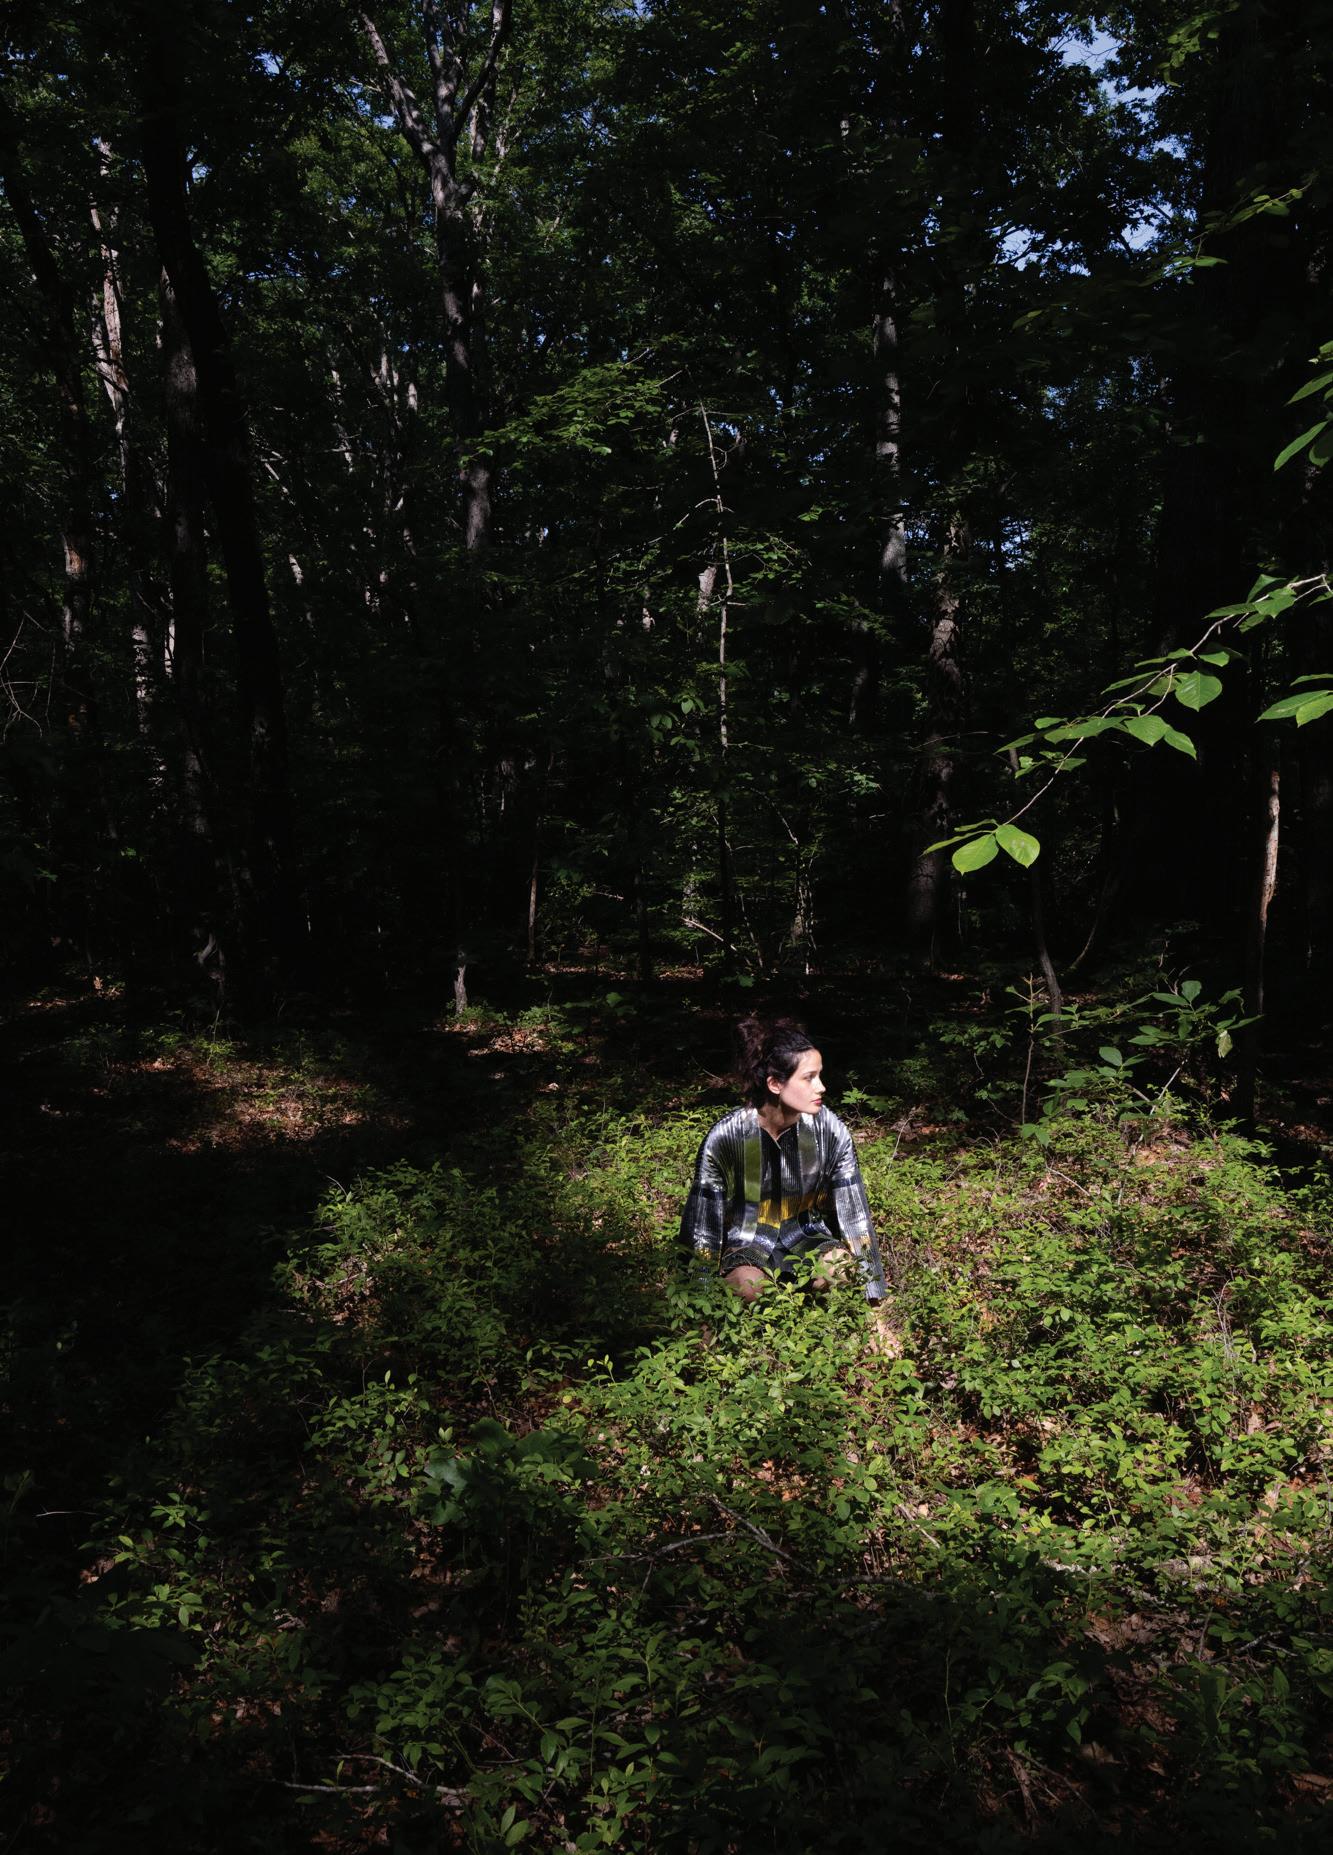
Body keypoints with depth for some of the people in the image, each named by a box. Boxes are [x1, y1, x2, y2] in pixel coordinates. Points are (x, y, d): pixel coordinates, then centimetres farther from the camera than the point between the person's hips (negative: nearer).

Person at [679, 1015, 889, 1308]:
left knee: (845, 1270, -29)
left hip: (806, 1237, 3)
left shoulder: (831, 1132, -14)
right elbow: (703, 1221, -11)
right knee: (748, 1289, -35)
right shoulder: (724, 1137, -20)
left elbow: (854, 1214, -6)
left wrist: (874, 1295, -3)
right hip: (746, 1243, -3)